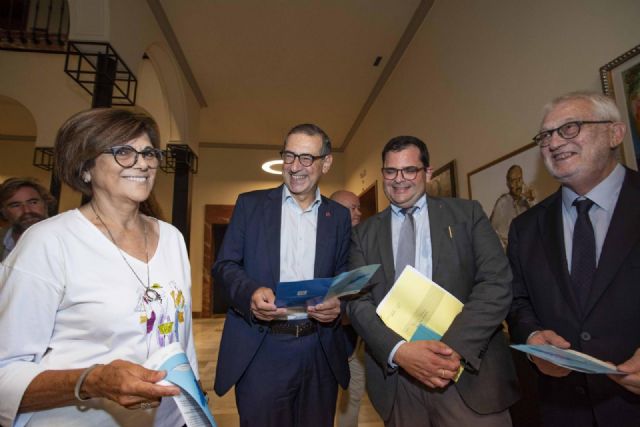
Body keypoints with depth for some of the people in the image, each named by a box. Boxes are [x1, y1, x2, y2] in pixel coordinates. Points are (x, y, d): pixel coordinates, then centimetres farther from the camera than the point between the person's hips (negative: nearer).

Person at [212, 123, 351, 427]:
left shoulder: (339, 216, 7)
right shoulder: (250, 204, 2)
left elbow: (345, 276, 9)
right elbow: (224, 265, 0)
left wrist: (338, 302, -13)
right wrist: (250, 293, -20)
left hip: (320, 353, 3)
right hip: (260, 350, -2)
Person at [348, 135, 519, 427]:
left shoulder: (466, 213, 3)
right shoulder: (365, 233, 6)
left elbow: (497, 283, -6)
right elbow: (358, 301, -2)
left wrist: (456, 346, -18)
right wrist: (398, 350, -17)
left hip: (469, 372, -1)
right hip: (394, 375, 1)